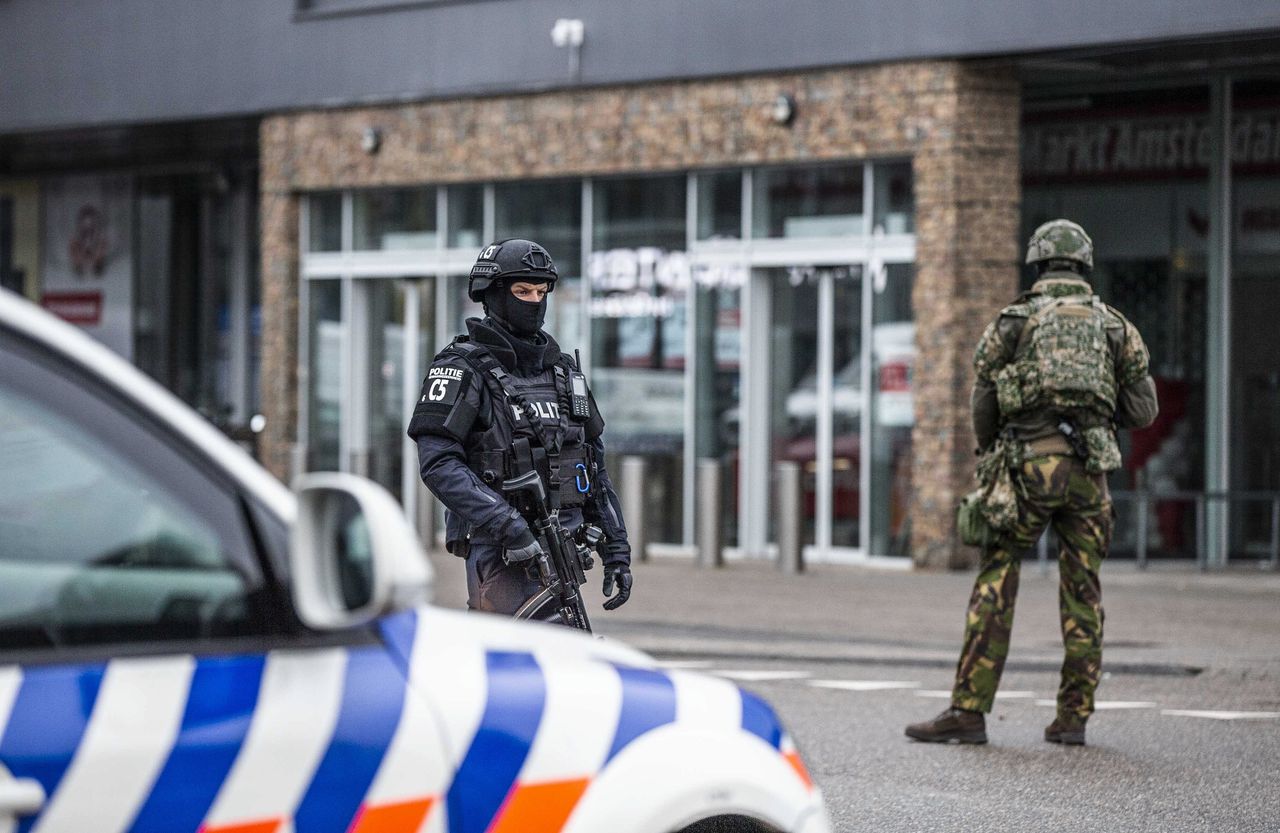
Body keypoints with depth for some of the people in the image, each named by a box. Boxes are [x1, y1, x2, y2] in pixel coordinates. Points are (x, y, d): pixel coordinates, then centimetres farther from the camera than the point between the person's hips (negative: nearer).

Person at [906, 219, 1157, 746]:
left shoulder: (1012, 322, 6)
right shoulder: (1115, 327, 11)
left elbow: (983, 408, 7)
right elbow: (1143, 411, 10)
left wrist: (988, 457, 25)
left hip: (1026, 466, -2)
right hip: (1088, 468, 2)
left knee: (994, 586, -1)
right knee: (1082, 590, 8)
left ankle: (969, 711, -6)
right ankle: (1073, 717, 7)